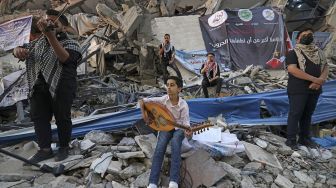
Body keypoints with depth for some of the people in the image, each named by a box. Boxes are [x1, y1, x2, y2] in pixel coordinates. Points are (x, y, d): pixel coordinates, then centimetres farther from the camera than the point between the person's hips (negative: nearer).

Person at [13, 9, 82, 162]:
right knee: (38, 117, 7)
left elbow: (64, 58, -24)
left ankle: (64, 147, 22)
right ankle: (45, 149, 18)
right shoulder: (38, 42, 17)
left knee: (62, 118, 5)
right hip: (39, 86, 6)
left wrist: (50, 35, -34)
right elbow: (21, 49, 13)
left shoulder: (70, 44, -3)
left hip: (61, 87, -5)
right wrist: (18, 50, -13)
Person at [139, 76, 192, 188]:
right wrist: (144, 115, -16)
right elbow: (142, 101, -6)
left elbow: (185, 121, -18)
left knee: (175, 143, -34)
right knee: (160, 146, -27)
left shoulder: (183, 105, -17)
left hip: (178, 128, -1)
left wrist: (188, 131, -40)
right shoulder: (163, 99, -12)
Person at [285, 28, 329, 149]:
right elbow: (292, 69, -20)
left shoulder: (318, 52, 15)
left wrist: (321, 79, -15)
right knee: (295, 114, 0)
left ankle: (304, 138, 25)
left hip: (314, 89, 6)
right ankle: (291, 139, 9)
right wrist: (315, 79, -20)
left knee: (308, 114, 13)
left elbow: (325, 67, 9)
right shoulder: (293, 53, -6)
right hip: (298, 90, -6)